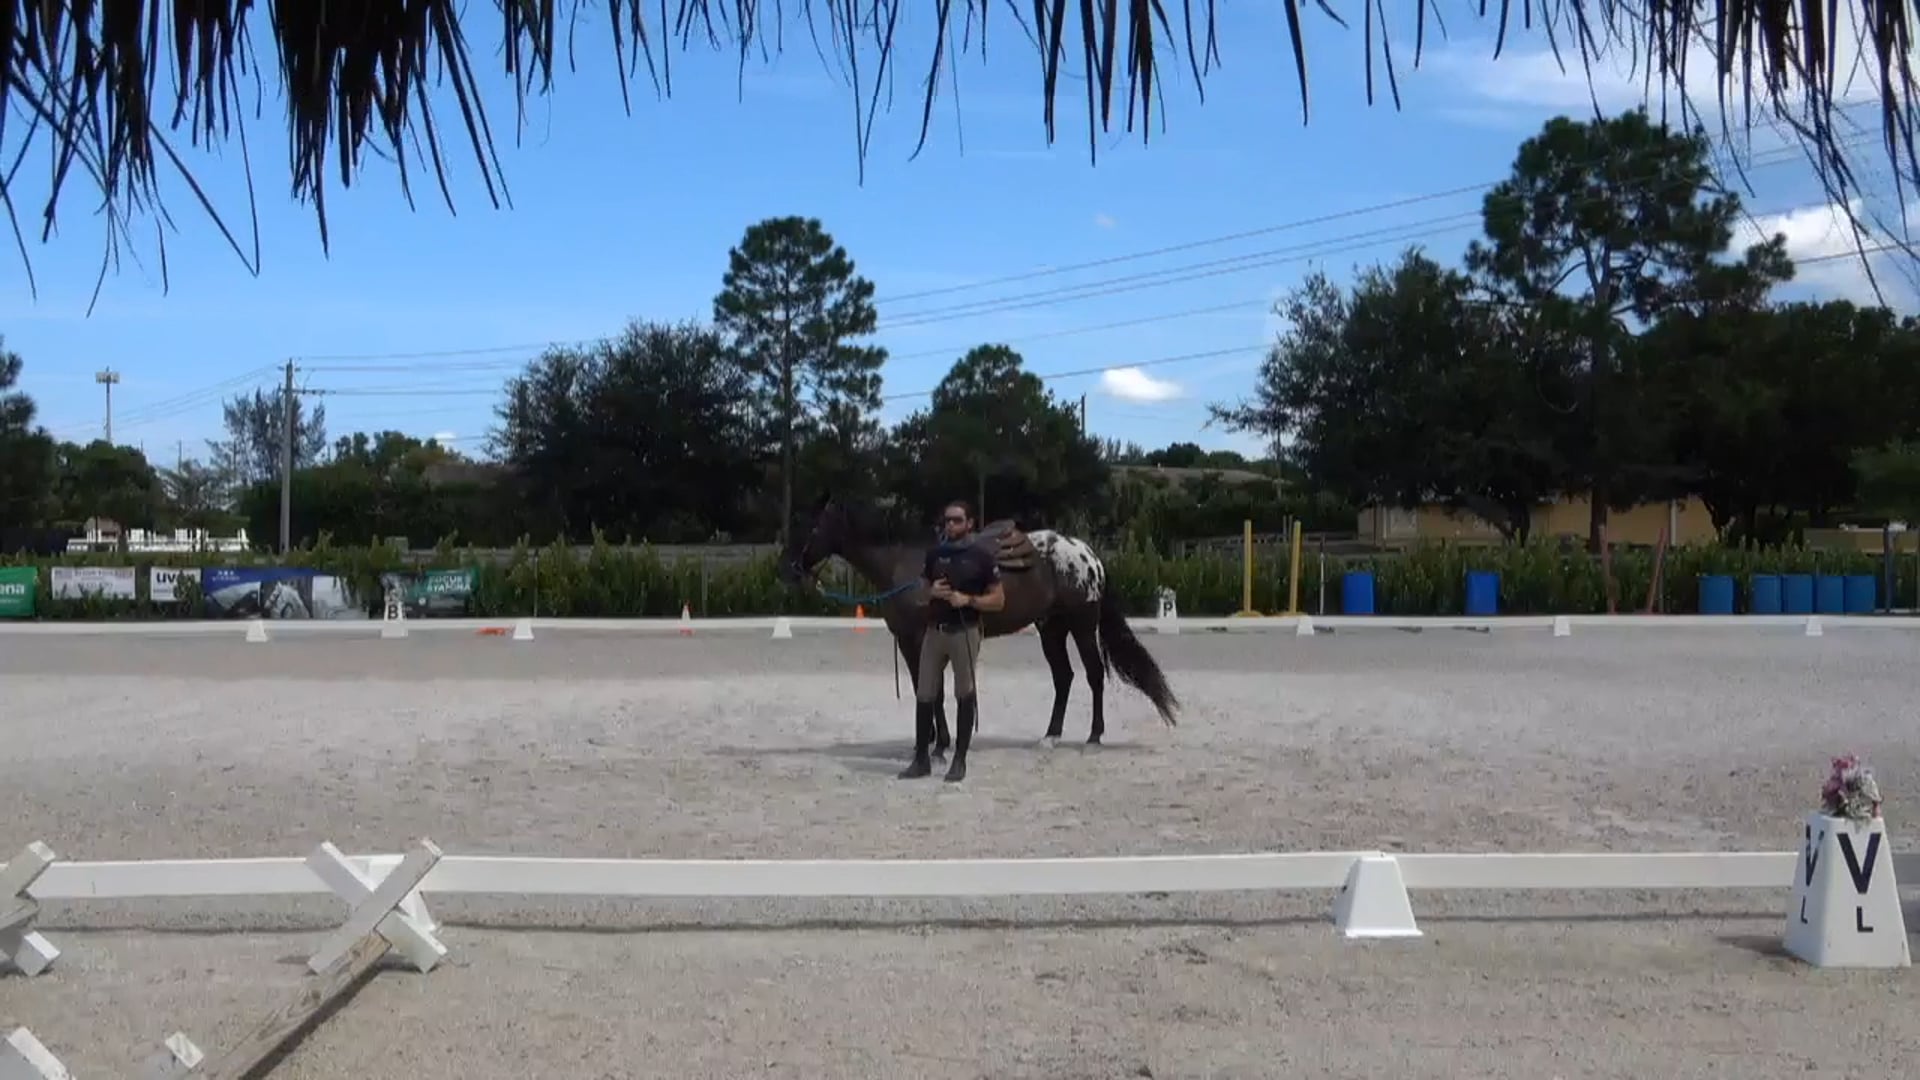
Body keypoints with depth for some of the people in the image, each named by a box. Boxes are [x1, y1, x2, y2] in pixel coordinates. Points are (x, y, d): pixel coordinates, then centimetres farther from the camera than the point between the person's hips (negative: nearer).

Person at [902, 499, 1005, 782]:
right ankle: (921, 759, 14)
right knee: (924, 696, 5)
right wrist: (931, 592, -6)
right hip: (934, 631, 4)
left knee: (965, 696, 5)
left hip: (964, 632, -4)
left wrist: (968, 600, -19)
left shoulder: (982, 555, -6)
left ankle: (959, 760, 12)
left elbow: (998, 600, -5)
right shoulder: (935, 553, 7)